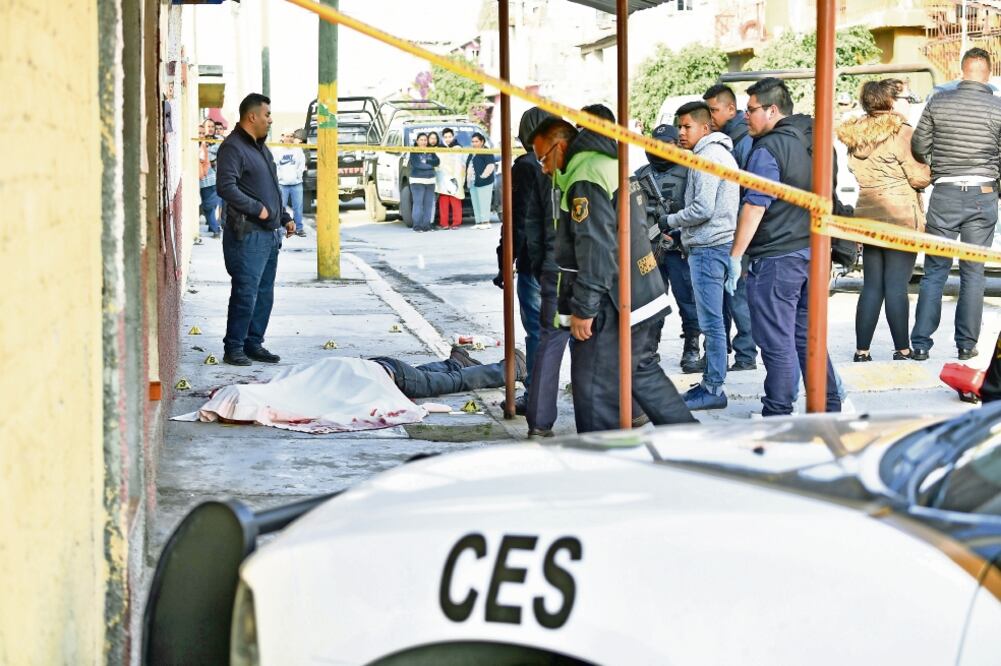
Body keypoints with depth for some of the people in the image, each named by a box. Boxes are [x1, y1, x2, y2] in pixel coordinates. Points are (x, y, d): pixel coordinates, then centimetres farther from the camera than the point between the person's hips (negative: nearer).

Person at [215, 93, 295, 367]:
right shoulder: (233, 147, -12)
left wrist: (285, 218, 20)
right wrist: (257, 209, -20)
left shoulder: (261, 147, 19)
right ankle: (233, 348, -2)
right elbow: (226, 187, -23)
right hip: (247, 234, -9)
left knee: (265, 293, 11)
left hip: (269, 233, 9)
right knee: (246, 293, -9)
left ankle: (254, 344, 19)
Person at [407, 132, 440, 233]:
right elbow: (415, 164, -14)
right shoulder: (414, 152, -1)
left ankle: (426, 225, 7)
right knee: (418, 203, -10)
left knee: (429, 204, 2)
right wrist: (430, 164, -6)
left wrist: (425, 161, -11)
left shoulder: (431, 152, 14)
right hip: (417, 181, -5)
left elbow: (436, 162, 2)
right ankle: (417, 226, -9)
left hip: (430, 181, 5)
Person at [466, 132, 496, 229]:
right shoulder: (472, 154, 22)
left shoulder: (486, 152, -7)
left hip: (483, 182, -9)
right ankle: (479, 222, 10)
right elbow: (468, 166, 31)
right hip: (472, 183, 9)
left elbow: (491, 166, -15)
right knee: (475, 204, 7)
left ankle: (486, 222, -9)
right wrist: (467, 178, 20)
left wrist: (483, 176, -20)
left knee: (483, 203, -10)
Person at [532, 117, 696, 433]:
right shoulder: (610, 166, 17)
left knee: (594, 390, -4)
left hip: (613, 310, -11)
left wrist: (583, 309, -19)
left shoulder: (585, 180, -17)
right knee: (645, 374, 19)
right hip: (641, 298, 11)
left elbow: (595, 250, -23)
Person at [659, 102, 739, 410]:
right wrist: (677, 224, 16)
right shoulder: (720, 153, 19)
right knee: (712, 321, 13)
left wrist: (671, 221, -5)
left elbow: (703, 209, -20)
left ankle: (713, 389, -5)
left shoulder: (709, 156, -13)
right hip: (713, 245, 11)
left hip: (708, 247, -11)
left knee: (711, 322, -7)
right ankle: (711, 382, 18)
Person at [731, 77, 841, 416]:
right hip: (809, 254, 9)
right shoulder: (804, 144, 14)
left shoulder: (767, 150, -13)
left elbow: (754, 206, -18)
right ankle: (828, 406, 16)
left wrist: (736, 255, -15)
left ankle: (778, 416, 0)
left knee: (777, 343, -4)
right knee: (807, 336, 14)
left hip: (775, 260, -9)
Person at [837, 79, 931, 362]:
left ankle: (861, 350, 8)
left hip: (867, 216, 7)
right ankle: (902, 350, 1)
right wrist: (929, 169, 9)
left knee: (871, 286, 9)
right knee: (897, 286, -4)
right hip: (901, 217, -7)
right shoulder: (901, 132, -12)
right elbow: (919, 178, -10)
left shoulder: (856, 134, 10)